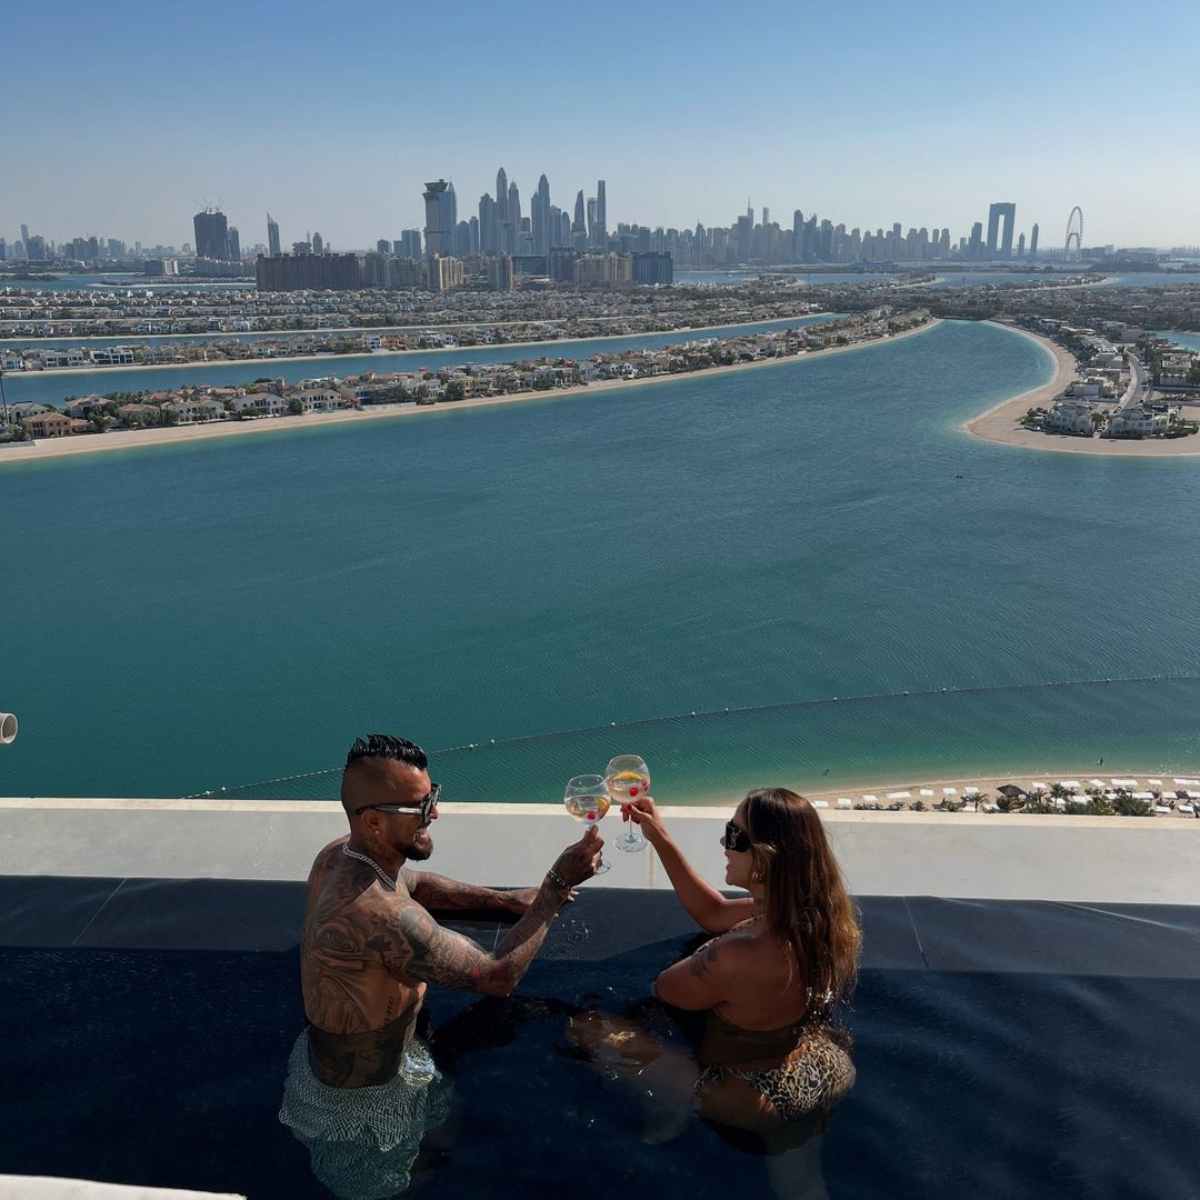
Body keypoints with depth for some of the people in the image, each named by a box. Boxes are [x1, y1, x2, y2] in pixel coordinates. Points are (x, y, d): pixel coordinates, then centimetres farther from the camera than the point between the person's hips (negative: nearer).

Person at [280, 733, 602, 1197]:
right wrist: (557, 884, -24)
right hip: (360, 1101, -8)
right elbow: (498, 976, -31)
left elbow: (414, 883, 10)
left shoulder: (340, 854, -11)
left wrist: (506, 901, 4)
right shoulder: (380, 915, -41)